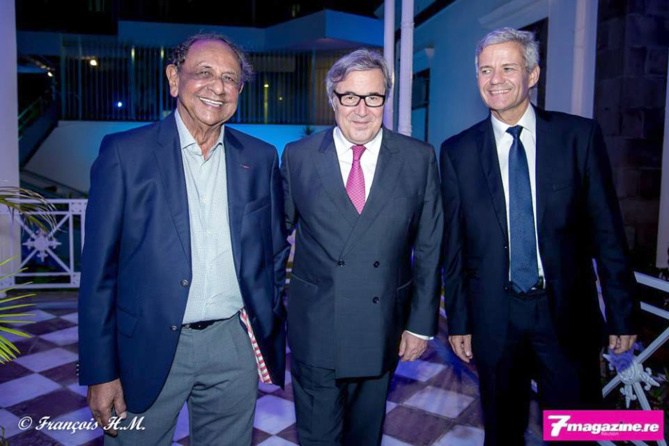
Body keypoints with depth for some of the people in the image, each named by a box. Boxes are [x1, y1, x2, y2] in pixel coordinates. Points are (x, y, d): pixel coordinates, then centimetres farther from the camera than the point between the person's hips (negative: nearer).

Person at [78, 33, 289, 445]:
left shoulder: (261, 158, 2)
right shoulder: (125, 152, -6)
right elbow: (100, 267, -5)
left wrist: (271, 335, 7)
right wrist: (100, 371, -5)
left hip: (235, 345, 3)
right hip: (151, 348, -2)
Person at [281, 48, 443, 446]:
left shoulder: (419, 159, -3)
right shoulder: (298, 157, -3)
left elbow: (429, 249, 0)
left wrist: (421, 323, 0)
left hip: (383, 333, 1)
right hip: (315, 332, -1)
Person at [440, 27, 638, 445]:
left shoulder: (580, 135, -3)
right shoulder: (458, 151, -1)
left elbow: (607, 232, -1)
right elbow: (454, 246, 1)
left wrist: (622, 315, 0)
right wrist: (458, 320, 2)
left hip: (569, 315, 0)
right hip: (494, 317, 1)